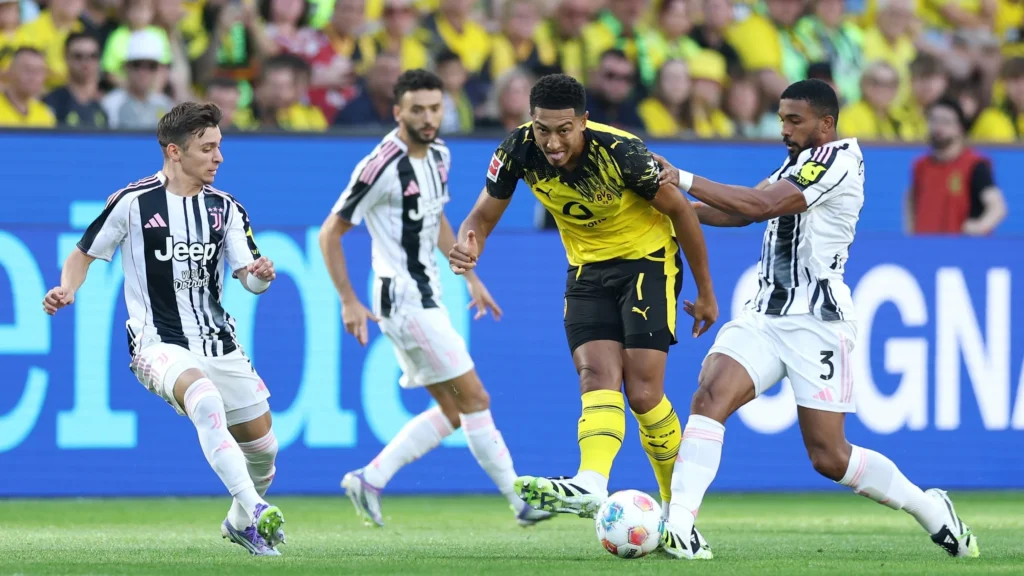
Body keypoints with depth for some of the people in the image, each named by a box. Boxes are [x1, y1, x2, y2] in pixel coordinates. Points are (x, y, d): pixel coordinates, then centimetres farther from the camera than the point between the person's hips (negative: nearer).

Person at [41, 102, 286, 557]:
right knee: (205, 399, -37)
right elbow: (84, 254, 4)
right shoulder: (132, 203, -7)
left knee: (263, 448, 8)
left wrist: (261, 275, -24)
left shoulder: (225, 208, 5)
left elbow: (251, 279, 0)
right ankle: (255, 511, -43)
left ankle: (240, 524, 39)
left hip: (218, 343, 5)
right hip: (158, 344, -5)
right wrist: (66, 290, -15)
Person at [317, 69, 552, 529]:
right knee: (474, 399, -7)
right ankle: (522, 503, 0)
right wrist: (349, 303, -15)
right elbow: (330, 233, -13)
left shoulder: (438, 156, 7)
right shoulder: (382, 167, -18)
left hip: (426, 297, 9)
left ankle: (369, 481, 12)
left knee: (452, 412, 10)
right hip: (405, 299, -9)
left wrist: (470, 278, 21)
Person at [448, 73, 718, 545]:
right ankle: (591, 485, -37)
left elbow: (679, 210, -15)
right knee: (597, 375, -16)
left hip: (647, 261, -4)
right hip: (587, 270, 4)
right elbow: (484, 214, -4)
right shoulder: (519, 150, -16)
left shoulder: (620, 152, -28)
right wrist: (470, 248, -29)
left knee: (643, 391, -12)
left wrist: (705, 292, -6)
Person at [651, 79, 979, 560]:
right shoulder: (795, 164, 18)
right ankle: (678, 525, -26)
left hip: (817, 321, -7)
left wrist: (685, 181, -17)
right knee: (709, 394, -18)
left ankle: (930, 509, 19)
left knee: (829, 457, -3)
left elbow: (761, 206, -19)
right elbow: (742, 212, 14)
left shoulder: (837, 159, -11)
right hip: (764, 316, 7)